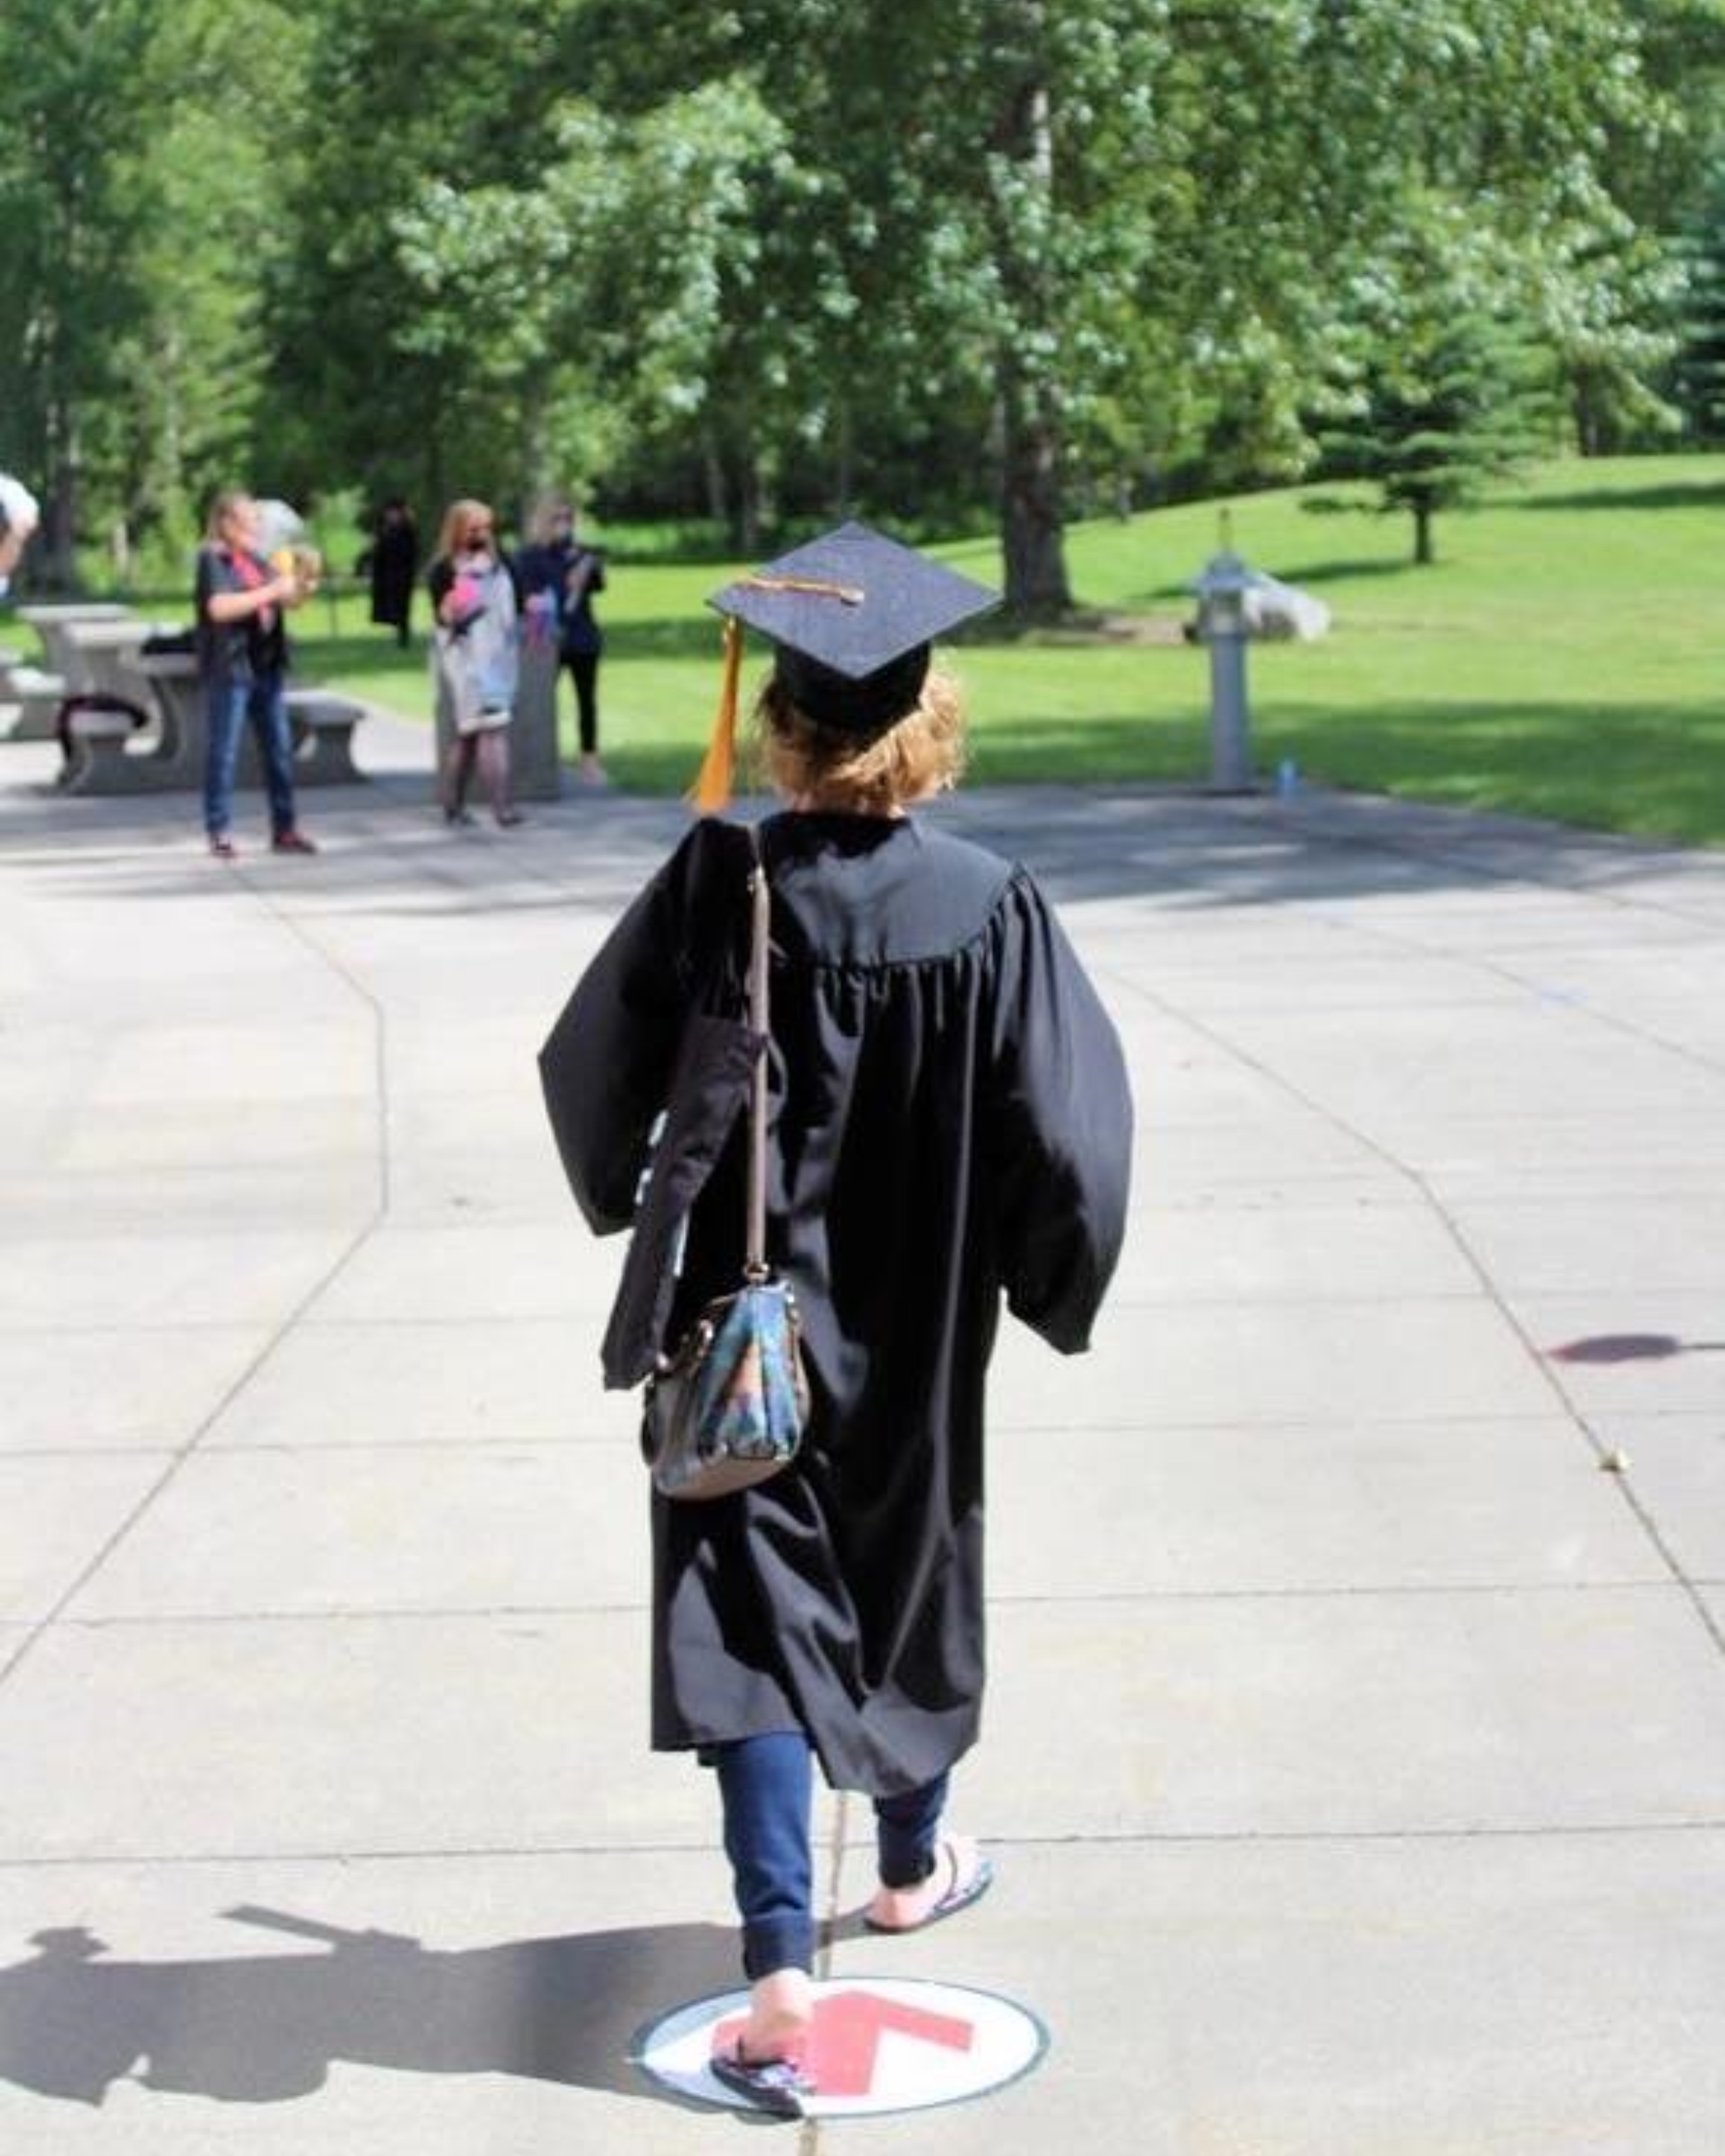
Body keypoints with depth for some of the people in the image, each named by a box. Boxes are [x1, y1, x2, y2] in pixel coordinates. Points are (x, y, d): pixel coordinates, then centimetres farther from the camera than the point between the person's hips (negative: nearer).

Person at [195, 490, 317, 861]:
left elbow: (285, 602, 24)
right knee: (223, 751, -2)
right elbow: (219, 607, -21)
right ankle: (219, 832, 2)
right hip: (229, 667, -7)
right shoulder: (213, 560, -6)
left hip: (267, 666, 7)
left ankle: (284, 828, 12)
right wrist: (271, 591, -20)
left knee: (279, 748, 7)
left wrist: (298, 588, 1)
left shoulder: (257, 561, 15)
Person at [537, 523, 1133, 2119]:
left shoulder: (717, 890, -14)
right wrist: (1046, 1282, 4)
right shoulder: (987, 909, -15)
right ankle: (913, 1861, 45)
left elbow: (589, 1075, -3)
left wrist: (634, 1196, 18)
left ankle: (781, 1976, -11)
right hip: (911, 1330, 2)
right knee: (909, 1568, 23)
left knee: (752, 1616, 0)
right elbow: (1067, 1132, -15)